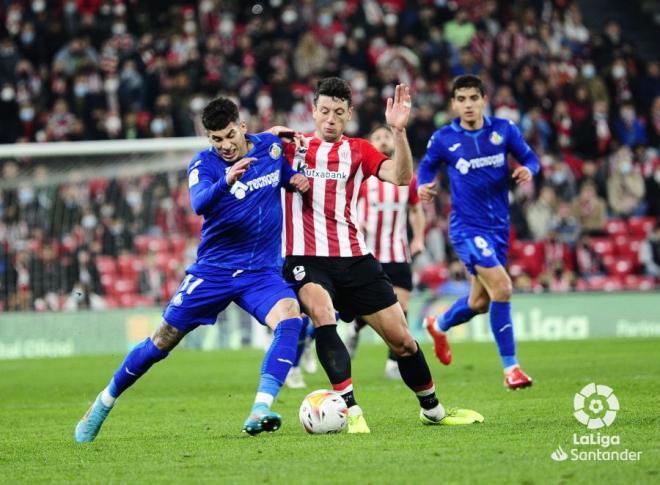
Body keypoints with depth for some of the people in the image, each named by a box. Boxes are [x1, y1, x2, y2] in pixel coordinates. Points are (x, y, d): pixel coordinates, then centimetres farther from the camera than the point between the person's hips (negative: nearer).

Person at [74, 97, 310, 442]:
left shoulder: (271, 146, 0)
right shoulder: (204, 163, -11)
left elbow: (285, 174, 23)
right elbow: (200, 204, -31)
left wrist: (295, 178, 0)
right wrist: (226, 182, -50)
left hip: (262, 271, 2)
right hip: (213, 268, -2)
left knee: (289, 318, -29)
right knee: (162, 341, 2)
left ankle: (259, 414, -36)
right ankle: (103, 404, 25)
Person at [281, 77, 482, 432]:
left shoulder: (358, 150, 8)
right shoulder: (292, 146, 7)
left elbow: (401, 177, -7)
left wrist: (398, 130, -20)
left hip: (353, 258, 2)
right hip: (305, 260, -2)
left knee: (401, 338, 4)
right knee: (323, 316, -33)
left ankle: (432, 409, 27)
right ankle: (351, 411, -35)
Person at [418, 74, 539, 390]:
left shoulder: (504, 130, -2)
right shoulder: (444, 139, -6)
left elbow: (529, 158, 8)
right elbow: (427, 166, 10)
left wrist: (527, 170, -15)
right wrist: (423, 187, -10)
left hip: (498, 226, 5)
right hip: (467, 226, -5)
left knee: (480, 302, 17)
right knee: (501, 287, -23)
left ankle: (439, 325, 50)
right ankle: (510, 367, -15)